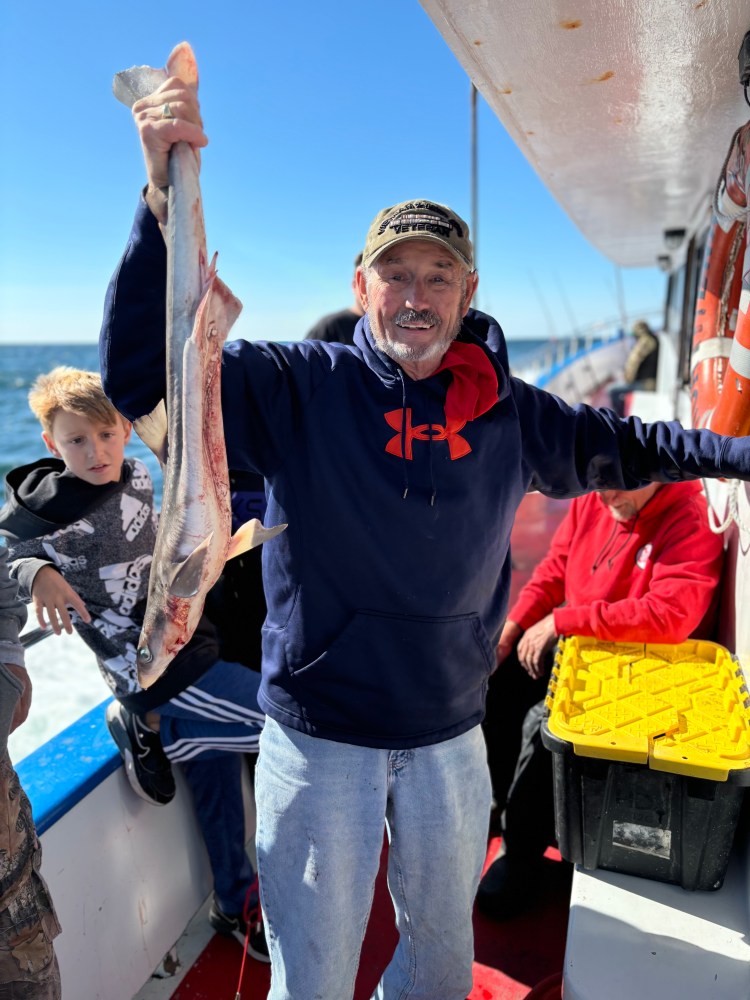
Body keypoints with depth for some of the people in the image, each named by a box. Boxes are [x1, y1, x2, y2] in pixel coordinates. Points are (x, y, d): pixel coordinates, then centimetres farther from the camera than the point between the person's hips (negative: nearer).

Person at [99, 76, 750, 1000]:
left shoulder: (505, 412, 1)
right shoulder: (300, 388, -11)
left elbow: (619, 446, 17)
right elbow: (141, 371, -20)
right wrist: (163, 201, -30)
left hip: (450, 731, 4)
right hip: (320, 733, -3)